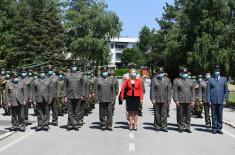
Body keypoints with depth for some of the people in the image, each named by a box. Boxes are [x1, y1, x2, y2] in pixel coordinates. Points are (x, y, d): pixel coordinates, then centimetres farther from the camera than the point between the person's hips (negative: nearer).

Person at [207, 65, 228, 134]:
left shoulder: (224, 79, 10)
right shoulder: (210, 80, 6)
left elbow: (226, 90, 9)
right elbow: (208, 91, 4)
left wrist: (225, 99, 1)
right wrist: (209, 100, -3)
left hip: (221, 100, 1)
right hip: (213, 100, -1)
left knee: (220, 115, 3)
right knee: (214, 115, 3)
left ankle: (219, 128, 11)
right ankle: (214, 128, 10)